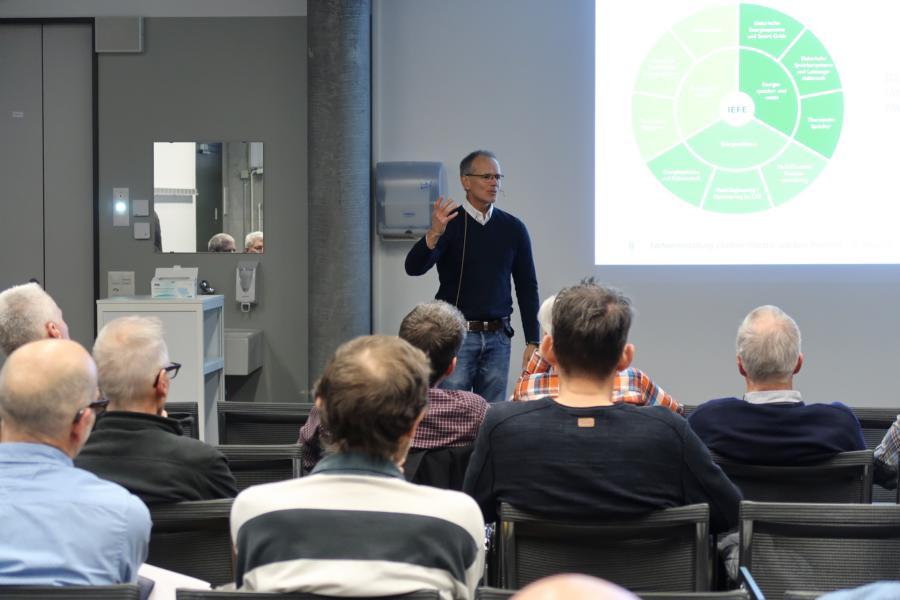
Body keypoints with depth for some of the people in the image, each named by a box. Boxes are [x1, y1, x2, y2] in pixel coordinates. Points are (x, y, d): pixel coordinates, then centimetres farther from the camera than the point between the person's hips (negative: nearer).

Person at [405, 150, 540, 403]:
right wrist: (433, 234, -34)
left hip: (497, 337, 3)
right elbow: (414, 267, -15)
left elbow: (527, 287, 10)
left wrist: (532, 342, 5)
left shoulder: (513, 228, 7)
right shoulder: (450, 223, -3)